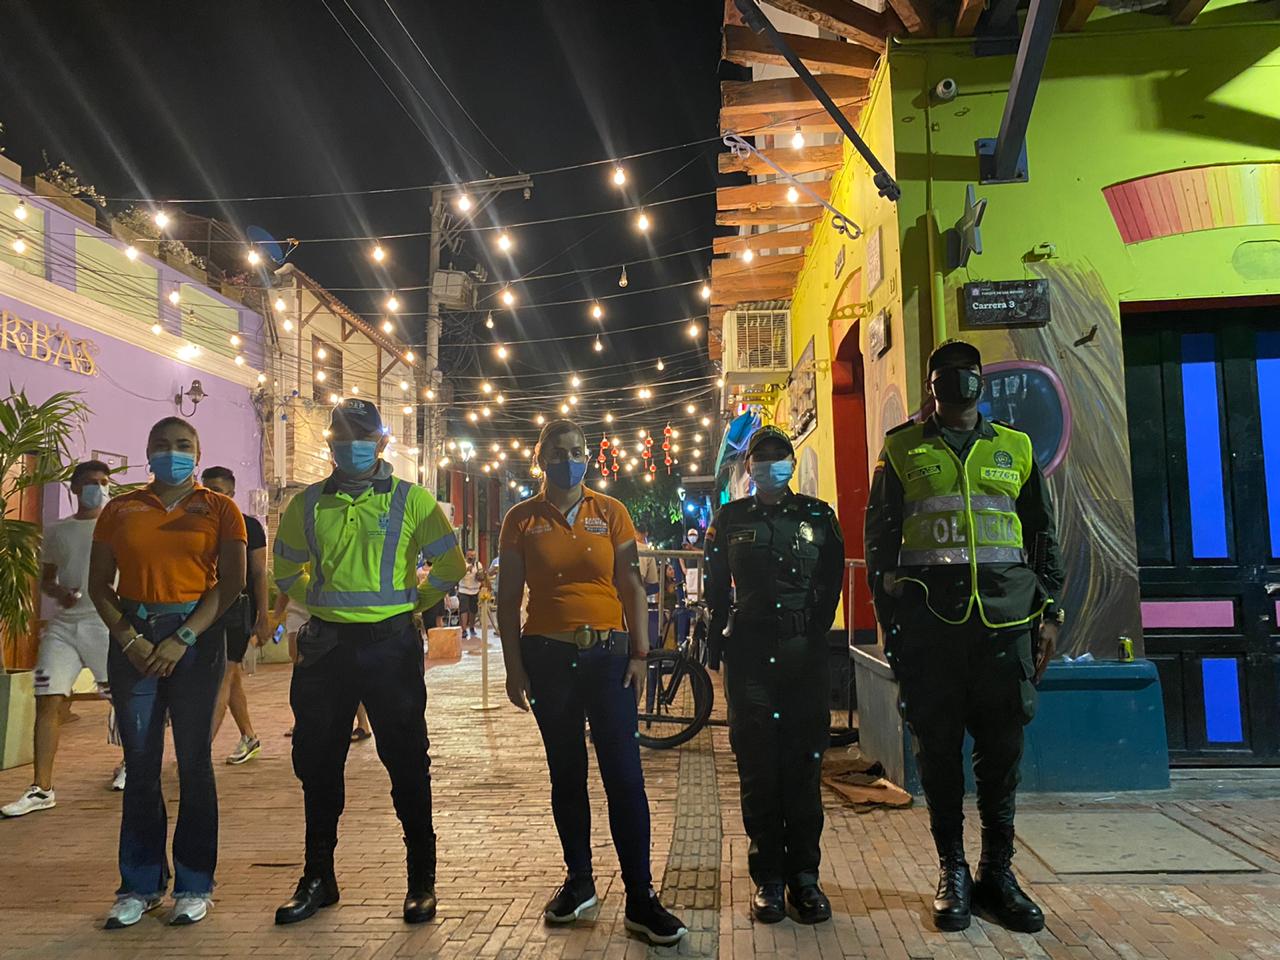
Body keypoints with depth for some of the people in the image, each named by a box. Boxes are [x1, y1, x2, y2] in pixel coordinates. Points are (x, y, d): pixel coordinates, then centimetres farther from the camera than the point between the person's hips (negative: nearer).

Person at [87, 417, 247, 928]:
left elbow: (231, 581, -5)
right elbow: (99, 583, 8)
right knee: (140, 762, 6)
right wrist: (128, 637, -7)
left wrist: (183, 638, -13)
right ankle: (140, 885, 18)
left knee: (193, 760, 1)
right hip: (133, 638, 2)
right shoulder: (120, 510, 11)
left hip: (198, 635, -2)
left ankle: (194, 885, 13)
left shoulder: (219, 508, 3)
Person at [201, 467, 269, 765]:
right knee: (232, 677, 13)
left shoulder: (248, 526, -4)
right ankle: (249, 737, 26)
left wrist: (263, 618, -12)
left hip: (238, 608, -6)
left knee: (223, 676, -11)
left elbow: (259, 574, -7)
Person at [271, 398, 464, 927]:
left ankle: (421, 880, 17)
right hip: (325, 646, 3)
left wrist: (411, 603, 2)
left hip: (390, 645, -3)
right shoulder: (307, 504, 7)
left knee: (407, 763, 3)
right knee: (317, 764, 11)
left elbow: (450, 564, 4)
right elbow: (286, 570, 20)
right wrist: (320, 601, 10)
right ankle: (317, 878, 28)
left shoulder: (411, 500, -1)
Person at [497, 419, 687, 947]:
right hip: (547, 657, 1)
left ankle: (640, 899, 5)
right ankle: (579, 881, 27)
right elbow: (509, 597, 4)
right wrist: (514, 666, 0)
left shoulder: (611, 513, 3)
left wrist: (640, 655, -4)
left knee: (625, 776, -3)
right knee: (566, 773, 12)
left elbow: (633, 587, 2)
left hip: (607, 655, -1)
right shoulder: (522, 519, 3)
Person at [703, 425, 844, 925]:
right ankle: (769, 878, 12)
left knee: (804, 765, 2)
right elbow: (716, 585, 11)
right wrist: (723, 636, 6)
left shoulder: (817, 516, 9)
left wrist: (815, 630, 4)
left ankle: (804, 874, 13)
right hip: (749, 655, 0)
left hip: (806, 654, 1)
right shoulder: (730, 518, 9)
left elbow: (832, 580, 11)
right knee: (757, 768, 1)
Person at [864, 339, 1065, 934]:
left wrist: (1050, 611, 7)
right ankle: (952, 871, 18)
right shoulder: (902, 449, 9)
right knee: (938, 746, 4)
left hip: (1005, 614, 2)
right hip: (927, 615, -1)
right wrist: (888, 616, -1)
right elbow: (879, 537, 6)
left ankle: (997, 871, 20)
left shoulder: (1015, 449, 14)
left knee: (1002, 748, 6)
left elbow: (1043, 536, 15)